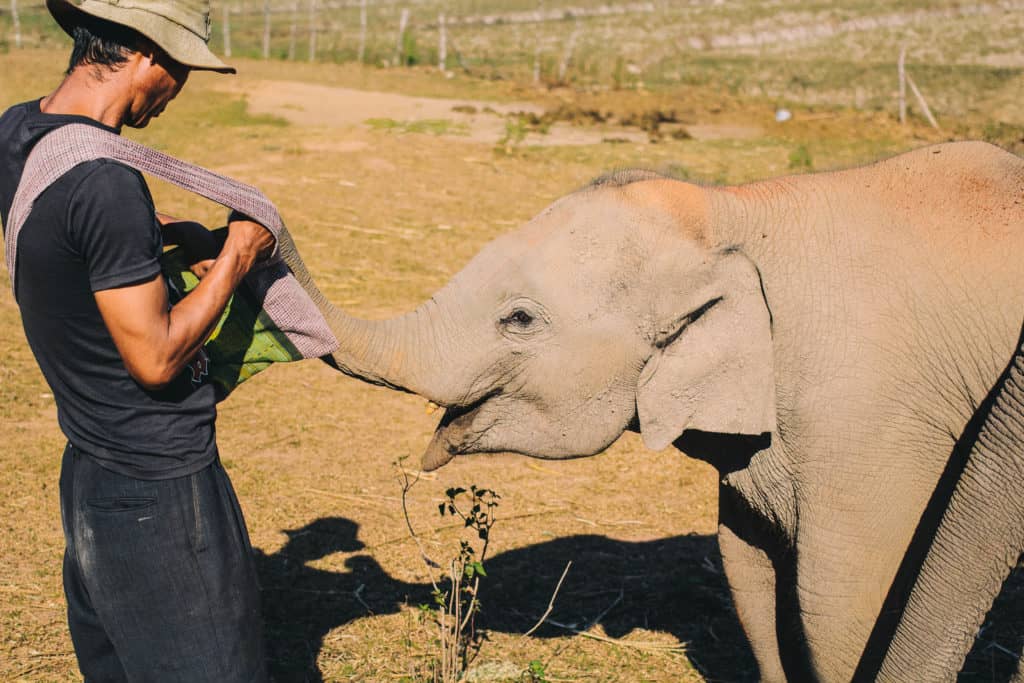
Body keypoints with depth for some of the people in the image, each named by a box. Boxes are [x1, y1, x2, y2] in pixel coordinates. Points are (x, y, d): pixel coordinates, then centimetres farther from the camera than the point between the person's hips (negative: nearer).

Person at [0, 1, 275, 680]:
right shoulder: (107, 181, -28)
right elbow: (156, 359, -23)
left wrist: (178, 231, 12)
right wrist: (234, 259, -11)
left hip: (91, 466, 9)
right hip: (158, 483, -9)